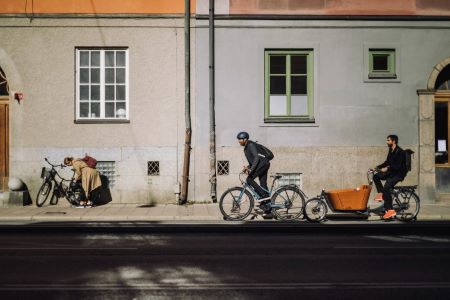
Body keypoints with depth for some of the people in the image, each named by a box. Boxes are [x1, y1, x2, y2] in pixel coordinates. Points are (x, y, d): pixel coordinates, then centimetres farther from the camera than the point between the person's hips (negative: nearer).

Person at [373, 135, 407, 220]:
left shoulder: (400, 152, -18)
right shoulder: (391, 151, 9)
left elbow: (397, 166, -25)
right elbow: (387, 162, 15)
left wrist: (387, 169, -33)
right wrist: (377, 167, 4)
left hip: (399, 173, -9)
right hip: (392, 172, 9)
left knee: (386, 188, -23)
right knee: (376, 176, -2)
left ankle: (390, 210, -19)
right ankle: (381, 194, 6)